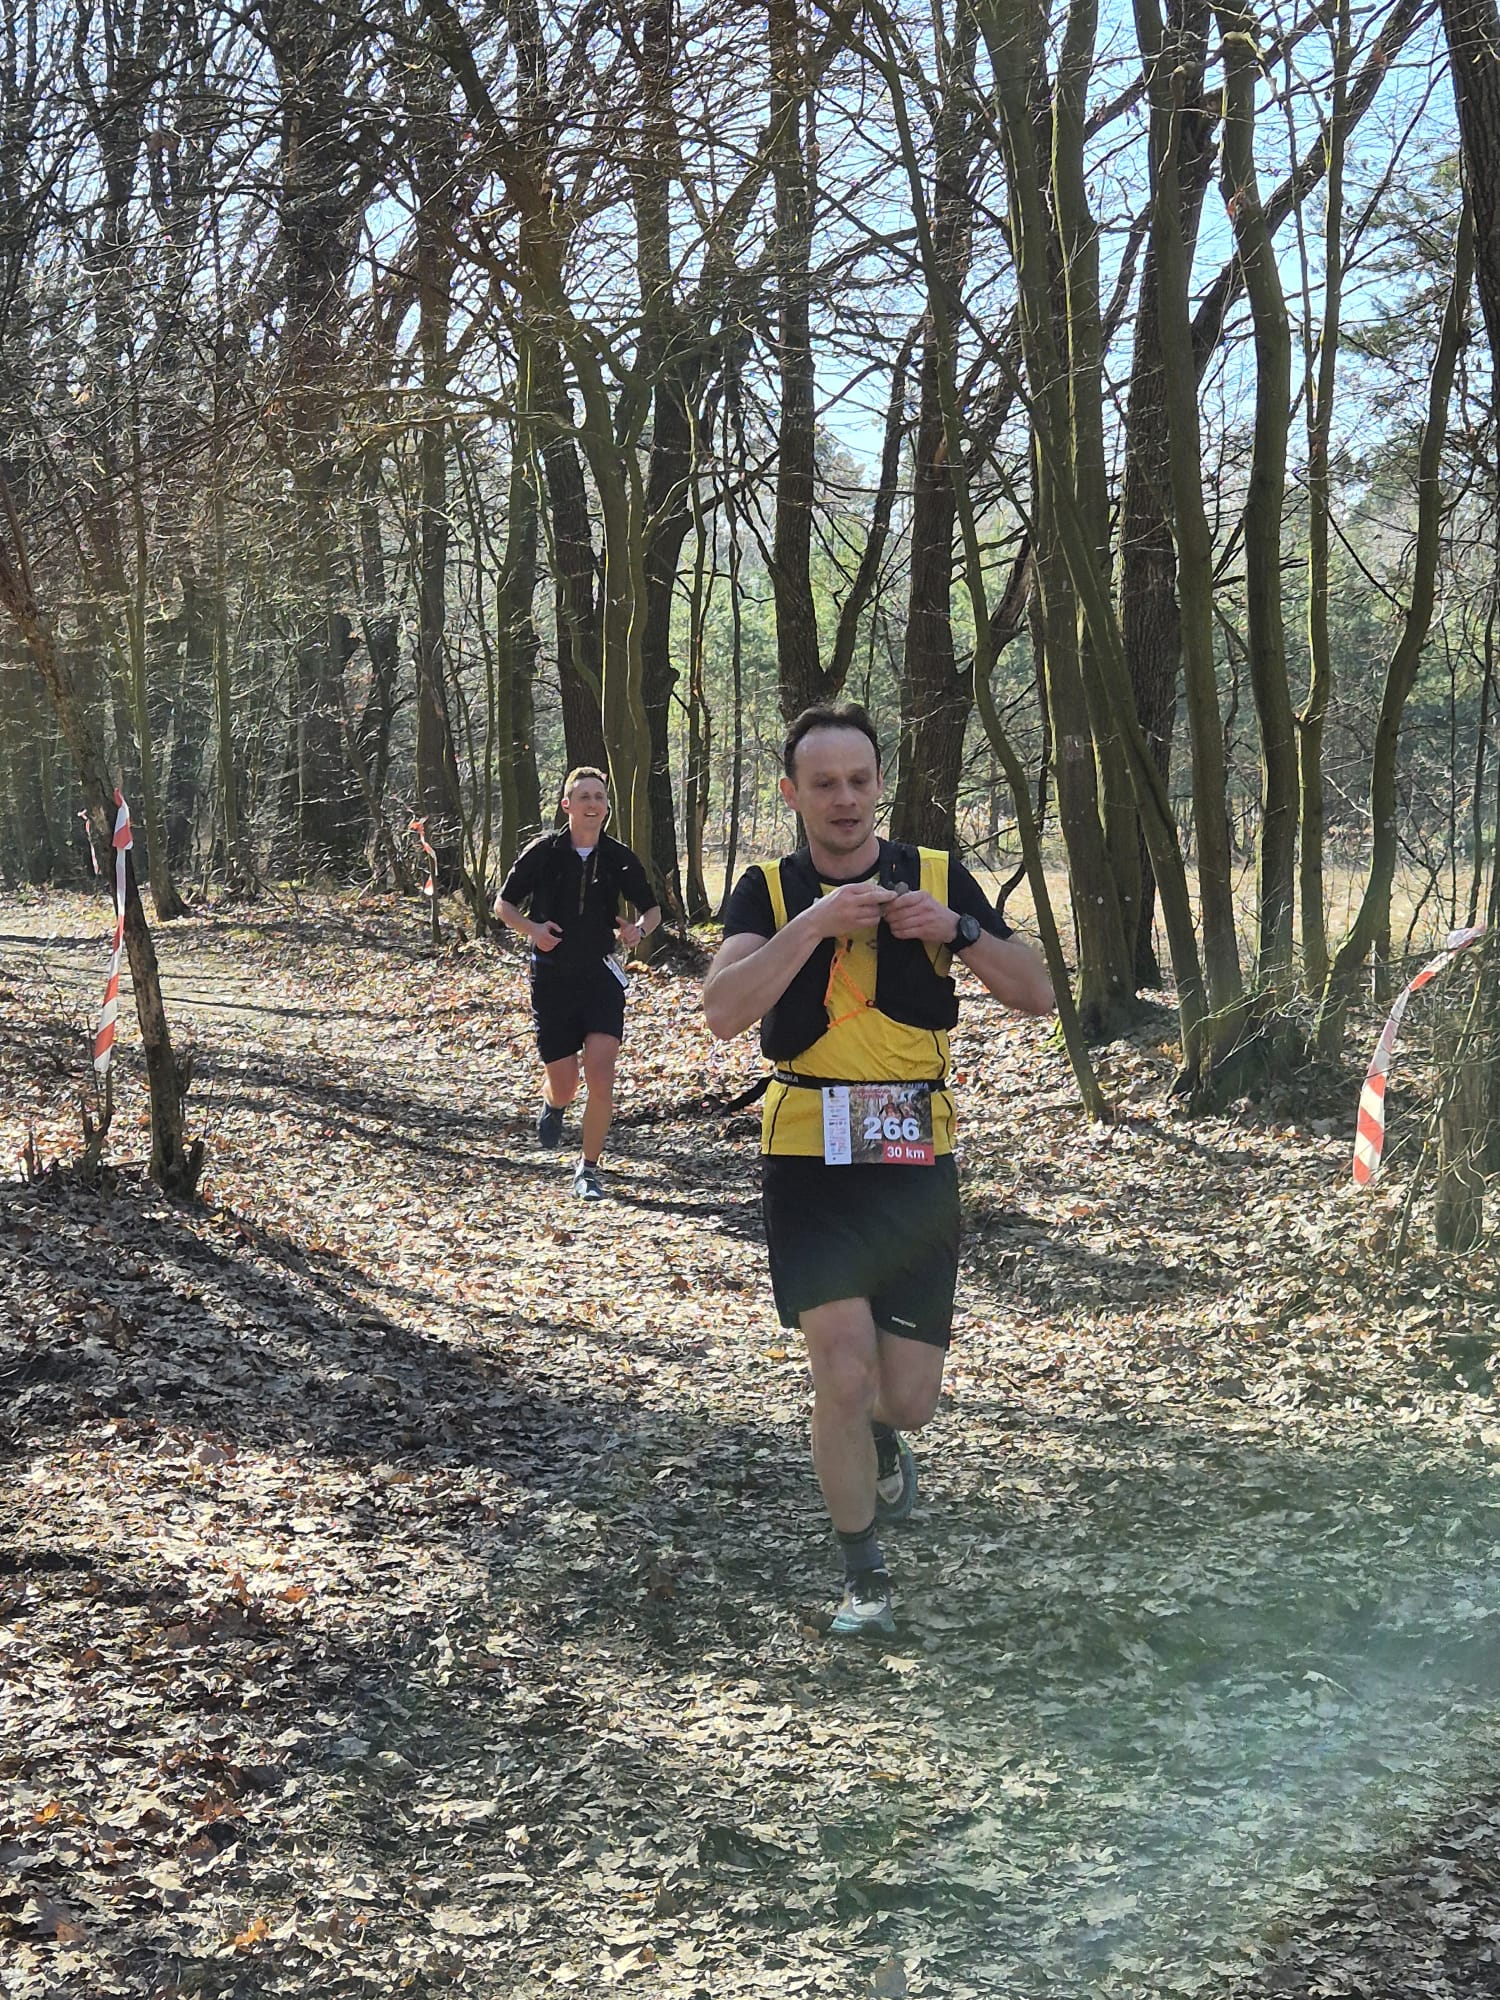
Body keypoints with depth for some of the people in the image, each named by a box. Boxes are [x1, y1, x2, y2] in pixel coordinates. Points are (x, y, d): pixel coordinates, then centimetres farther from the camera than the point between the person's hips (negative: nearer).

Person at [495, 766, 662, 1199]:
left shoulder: (619, 858, 1)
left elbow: (652, 908, 14)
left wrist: (638, 930, -9)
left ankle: (589, 1169, 1)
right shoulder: (544, 852, -4)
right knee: (563, 1085, 4)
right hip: (551, 980, 0)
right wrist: (531, 928, -14)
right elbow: (503, 904, 6)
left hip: (601, 977, 0)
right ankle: (552, 1104, 43)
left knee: (601, 1078, -15)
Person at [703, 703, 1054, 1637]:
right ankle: (865, 1573, 9)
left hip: (917, 1162, 2)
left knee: (908, 1397, 4)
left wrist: (956, 930, -16)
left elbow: (1037, 993, 0)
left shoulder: (937, 876, 4)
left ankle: (883, 1438, 43)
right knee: (843, 1374, -13)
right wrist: (813, 924, -25)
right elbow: (724, 1011, -16)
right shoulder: (769, 891, 1)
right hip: (809, 1163, -1)